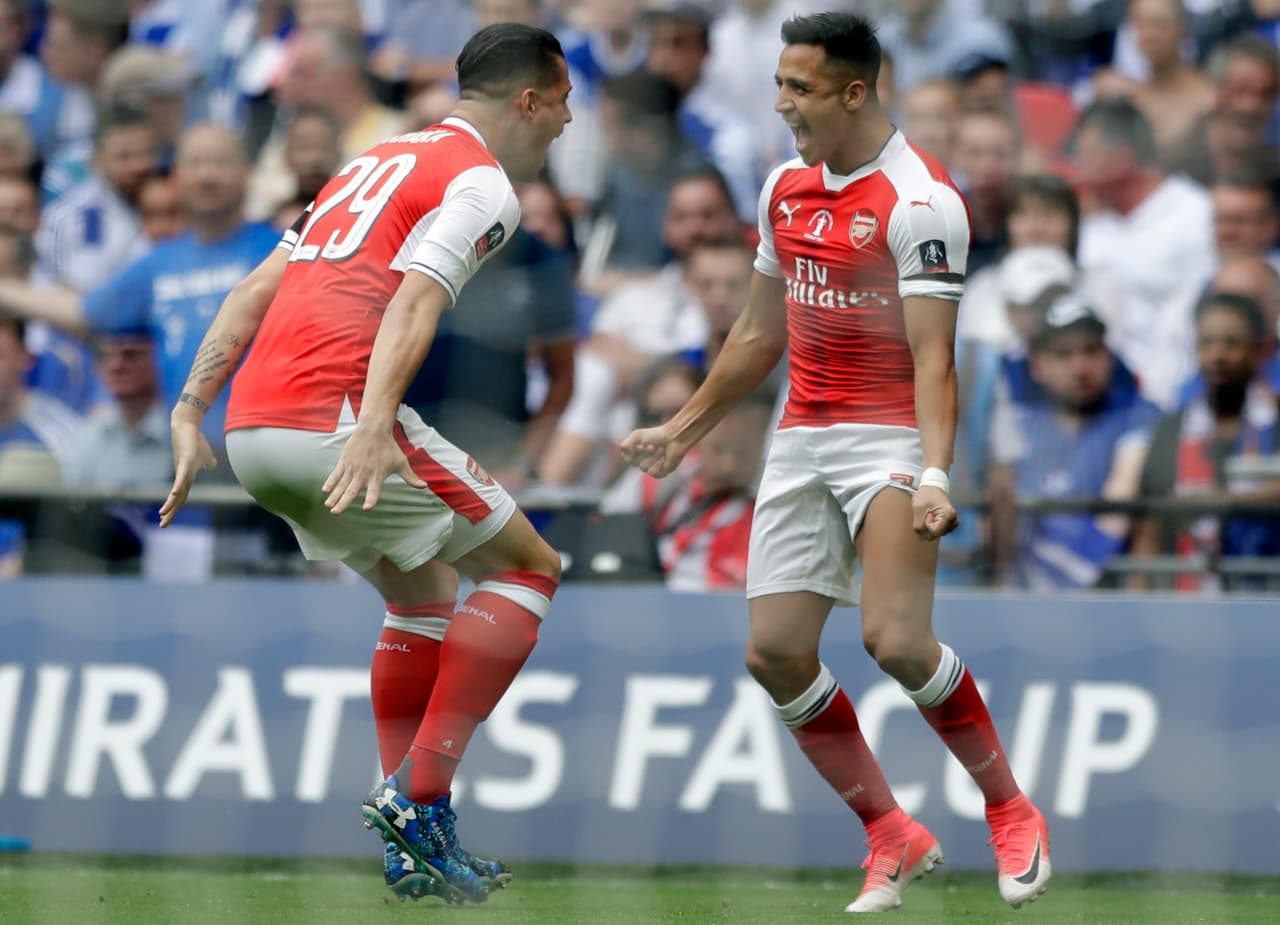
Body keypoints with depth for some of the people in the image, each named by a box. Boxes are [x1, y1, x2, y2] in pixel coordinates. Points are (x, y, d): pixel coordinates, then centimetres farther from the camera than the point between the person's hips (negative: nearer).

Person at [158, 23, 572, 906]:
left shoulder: (379, 161, 26)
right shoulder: (482, 184, 0)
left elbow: (255, 292, 20)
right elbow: (412, 303, -17)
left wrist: (192, 412, 16)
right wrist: (373, 427, -28)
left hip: (252, 431, 9)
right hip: (333, 417, -9)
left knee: (425, 592, 26)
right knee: (527, 567, 5)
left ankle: (411, 843, 20)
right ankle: (420, 793, -5)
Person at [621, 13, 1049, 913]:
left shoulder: (921, 200, -13)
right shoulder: (787, 187, 10)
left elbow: (932, 357, -18)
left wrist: (935, 475, -29)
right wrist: (686, 429, 25)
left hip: (890, 440, -7)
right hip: (802, 440, 7)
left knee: (895, 639, -22)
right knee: (775, 652, -3)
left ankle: (1014, 812, -1)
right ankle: (893, 837, 10)